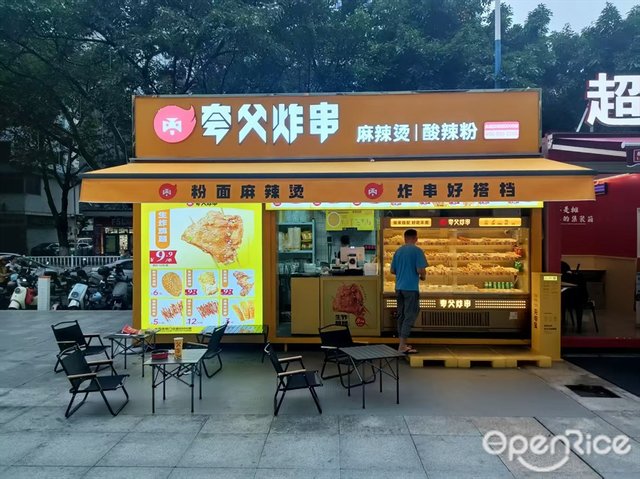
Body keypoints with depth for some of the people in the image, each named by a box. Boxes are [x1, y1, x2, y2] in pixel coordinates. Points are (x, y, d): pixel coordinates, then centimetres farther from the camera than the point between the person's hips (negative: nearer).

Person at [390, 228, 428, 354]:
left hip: (399, 287, 6)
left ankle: (402, 343, 19)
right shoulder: (417, 251, -9)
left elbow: (392, 270, 13)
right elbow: (421, 270, -16)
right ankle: (402, 346, -6)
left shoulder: (398, 251, 9)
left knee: (401, 315, 12)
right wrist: (423, 276, 5)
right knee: (410, 316, -3)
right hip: (411, 288, -6)